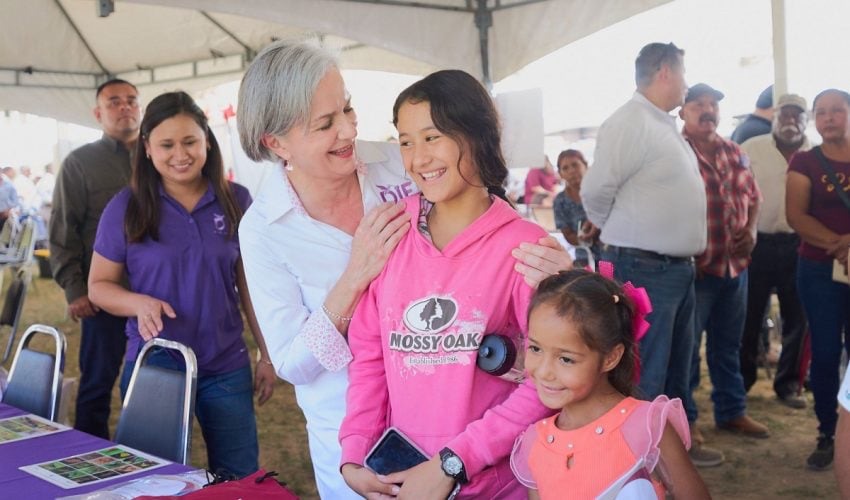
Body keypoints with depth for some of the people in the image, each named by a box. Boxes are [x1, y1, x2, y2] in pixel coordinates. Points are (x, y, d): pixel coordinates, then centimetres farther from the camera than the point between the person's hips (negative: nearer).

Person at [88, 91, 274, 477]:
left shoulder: (236, 201, -1)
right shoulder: (126, 208, -5)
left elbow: (250, 283, 5)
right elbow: (99, 285, 2)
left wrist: (268, 353, 5)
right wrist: (139, 303, -19)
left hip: (227, 368, 1)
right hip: (153, 366, -1)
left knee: (242, 478, 10)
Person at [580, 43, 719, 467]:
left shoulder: (665, 125, 15)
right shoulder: (630, 122, -16)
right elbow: (596, 190, -20)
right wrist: (617, 233, -2)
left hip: (678, 268, 10)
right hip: (645, 270, -9)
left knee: (676, 366, 20)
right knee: (645, 374, 0)